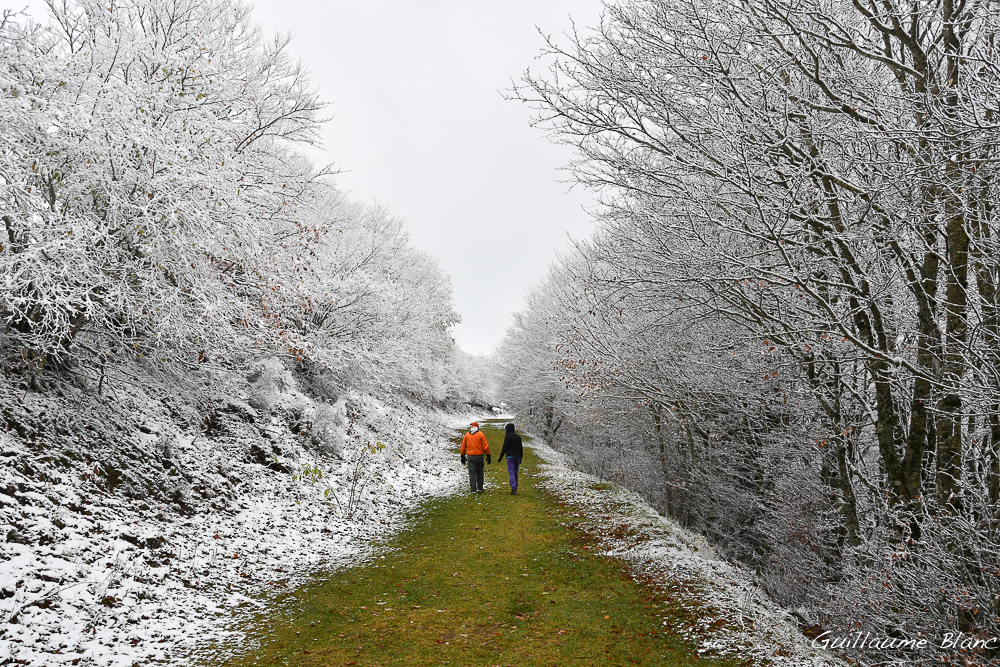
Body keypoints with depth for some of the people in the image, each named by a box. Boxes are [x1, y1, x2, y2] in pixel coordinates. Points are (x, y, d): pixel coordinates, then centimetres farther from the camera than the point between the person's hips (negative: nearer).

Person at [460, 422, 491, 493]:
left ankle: (473, 490, -4)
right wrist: (488, 456, 2)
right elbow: (486, 446, -4)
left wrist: (463, 457, 17)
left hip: (470, 456, 1)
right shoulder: (480, 434, -2)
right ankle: (480, 488, 11)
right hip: (479, 455, -1)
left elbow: (463, 447, 9)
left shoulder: (466, 435, 5)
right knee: (479, 472, 11)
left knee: (472, 472, 1)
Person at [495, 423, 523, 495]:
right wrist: (520, 459, 20)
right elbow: (521, 448, 12)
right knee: (515, 473, 17)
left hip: (510, 457, -6)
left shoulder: (507, 437, -9)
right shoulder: (518, 436, 9)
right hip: (517, 457, 6)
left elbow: (504, 448, -11)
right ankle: (515, 487, 22)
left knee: (511, 473, -5)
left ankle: (514, 490, -11)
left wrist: (500, 458, -4)